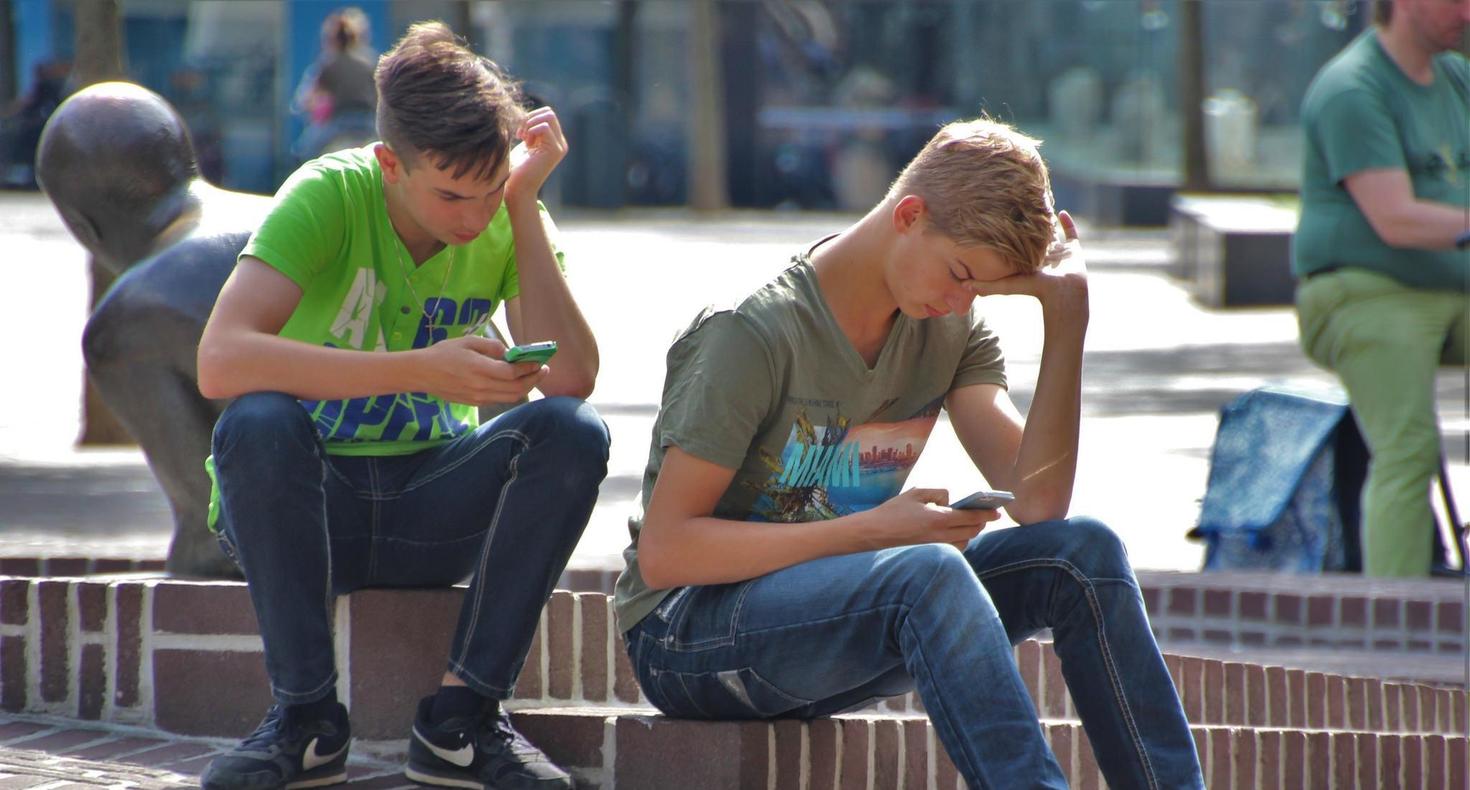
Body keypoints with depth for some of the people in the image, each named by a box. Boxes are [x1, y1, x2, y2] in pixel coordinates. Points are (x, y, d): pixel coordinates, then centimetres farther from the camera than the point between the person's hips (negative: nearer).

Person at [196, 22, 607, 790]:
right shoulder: (330, 196, -17)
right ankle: (305, 716, -21)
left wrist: (524, 207, -21)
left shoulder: (508, 221, -5)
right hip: (304, 507, -3)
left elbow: (570, 379, -21)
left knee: (571, 433, -24)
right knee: (258, 422, -35)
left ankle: (461, 716, -17)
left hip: (429, 512, 3)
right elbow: (221, 360, -33)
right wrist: (422, 369, -37)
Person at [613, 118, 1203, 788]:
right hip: (684, 632, -7)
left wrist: (1067, 318, -11)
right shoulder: (754, 335, -17)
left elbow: (1036, 499, -6)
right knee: (930, 571, -35)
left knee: (1081, 553, -13)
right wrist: (872, 530, -24)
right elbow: (664, 550, -20)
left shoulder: (953, 331, 4)